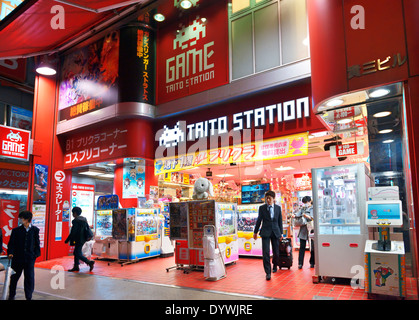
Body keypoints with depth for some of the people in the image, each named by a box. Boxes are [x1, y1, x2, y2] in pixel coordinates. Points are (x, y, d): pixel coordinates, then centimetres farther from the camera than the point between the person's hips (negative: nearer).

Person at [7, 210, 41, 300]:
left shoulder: (35, 230, 2)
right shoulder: (16, 230, 0)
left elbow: (37, 243, 7)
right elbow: (11, 243, 0)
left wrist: (36, 253, 0)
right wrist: (10, 252, -13)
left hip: (30, 258, 0)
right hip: (17, 258, 1)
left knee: (29, 278, 2)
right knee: (14, 277, 13)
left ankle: (28, 297, 14)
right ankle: (11, 296, 31)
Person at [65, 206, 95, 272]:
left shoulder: (75, 221, -17)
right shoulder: (84, 219, 9)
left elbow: (73, 232, -19)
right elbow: (88, 228, 14)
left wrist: (67, 240, -12)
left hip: (79, 240, -9)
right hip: (83, 238, 9)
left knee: (78, 254, -2)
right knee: (76, 252, 17)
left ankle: (89, 262, -6)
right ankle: (76, 266, 21)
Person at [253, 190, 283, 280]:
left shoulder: (278, 208, 5)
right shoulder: (262, 208, 1)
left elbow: (280, 221, 10)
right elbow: (259, 220, 7)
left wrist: (281, 233, 10)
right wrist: (255, 232, 11)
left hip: (275, 232, 2)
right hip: (265, 232, -2)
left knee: (276, 252, 9)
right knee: (266, 253, -9)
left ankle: (275, 265, 39)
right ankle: (268, 272, 0)